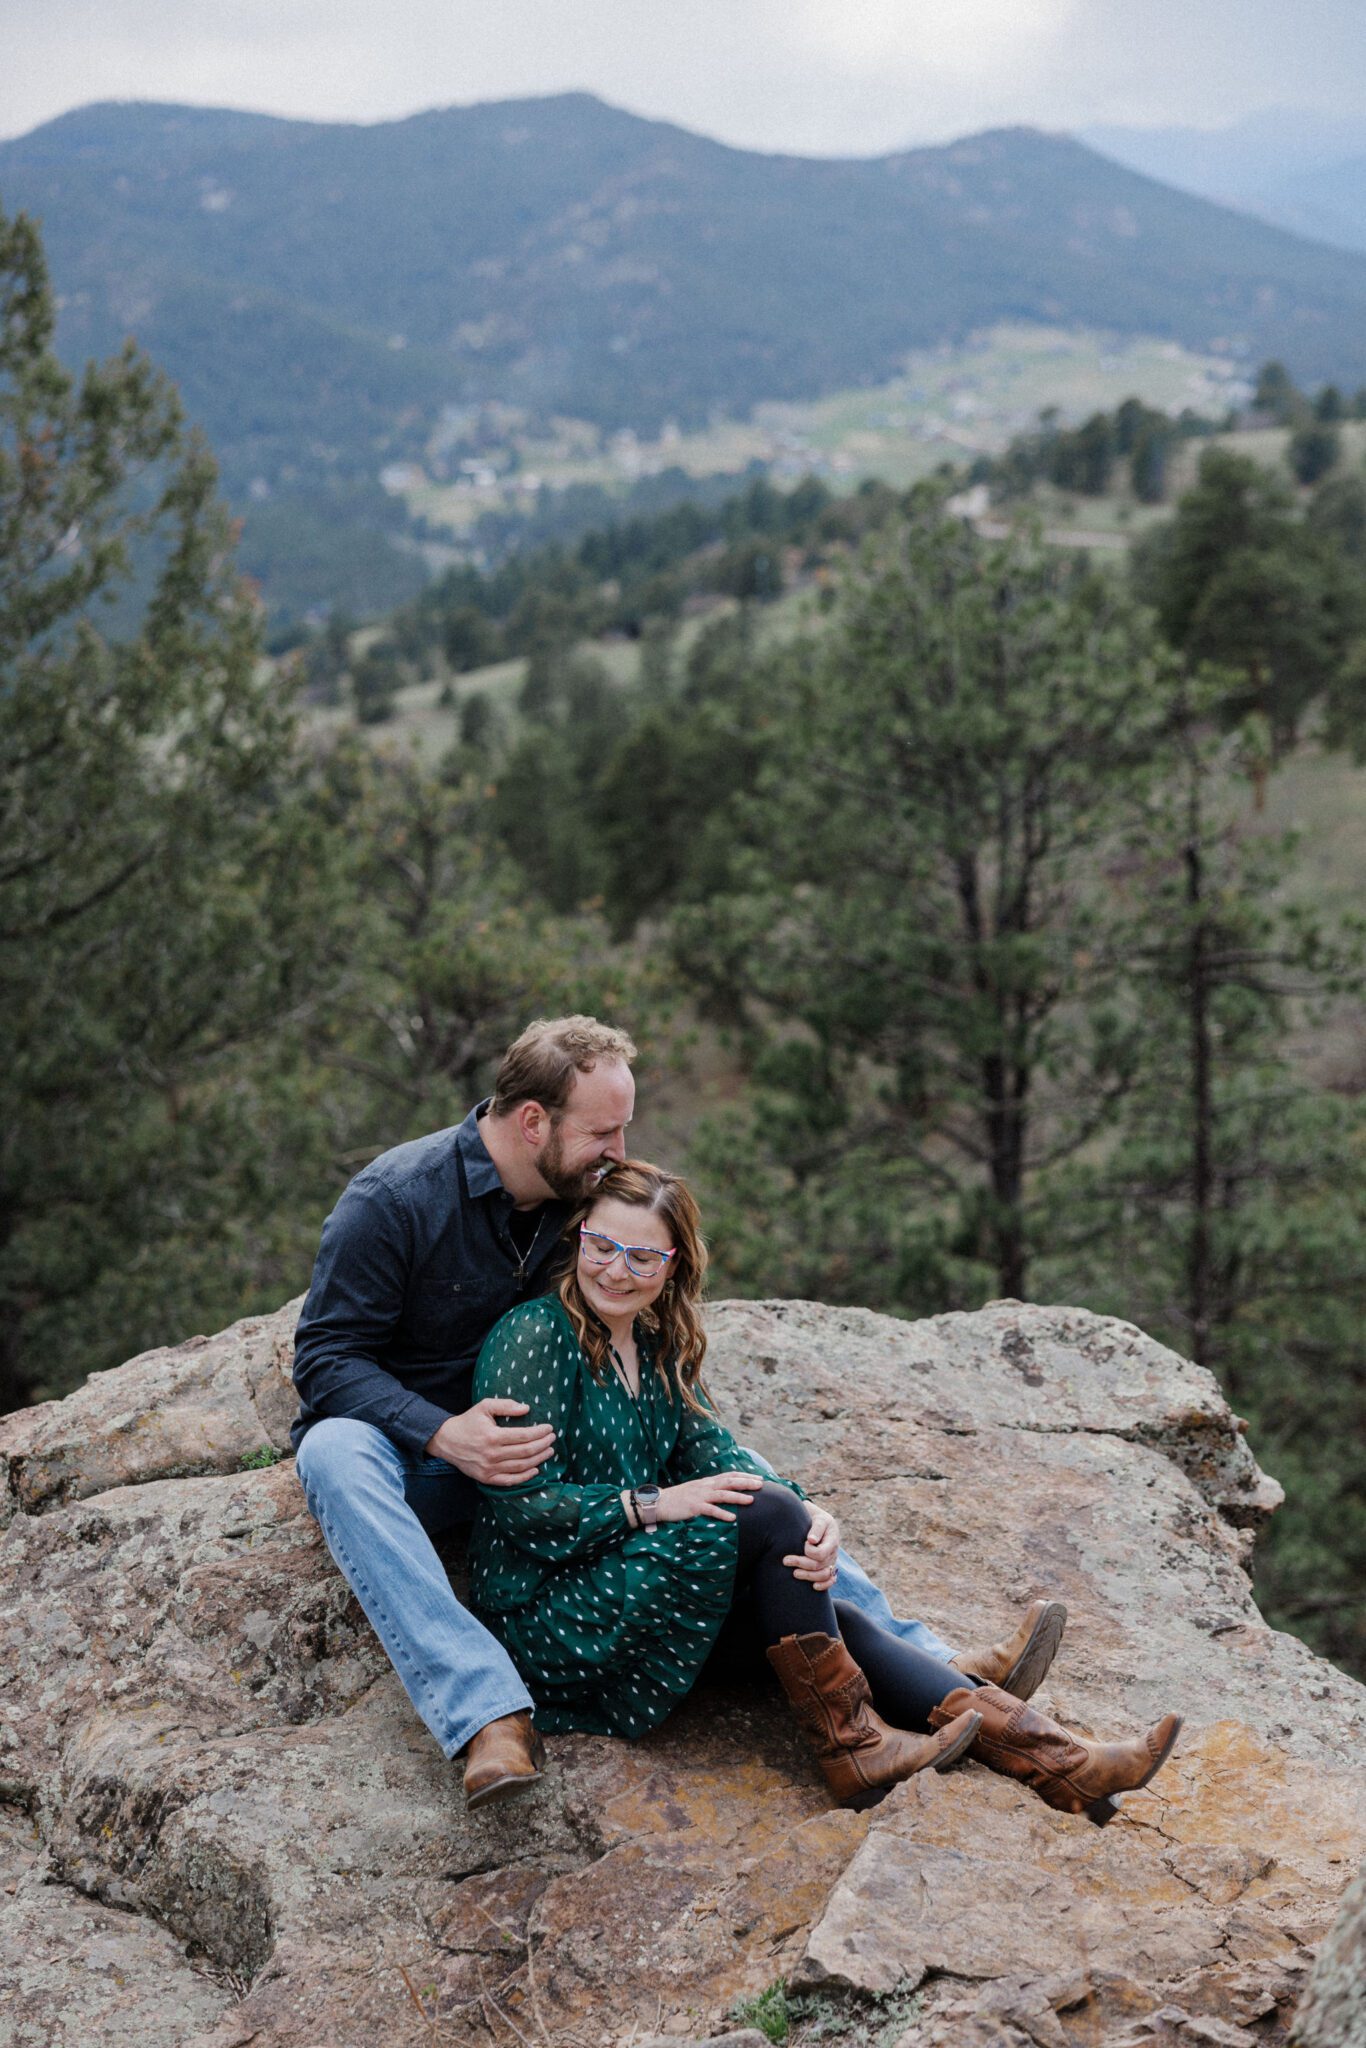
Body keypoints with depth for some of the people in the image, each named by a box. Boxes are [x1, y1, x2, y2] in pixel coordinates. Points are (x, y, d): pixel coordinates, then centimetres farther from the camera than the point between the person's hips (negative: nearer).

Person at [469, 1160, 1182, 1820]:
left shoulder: (658, 1344, 12)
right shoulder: (535, 1336, -12)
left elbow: (710, 1450, -1)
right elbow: (520, 1504, -17)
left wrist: (809, 1516, -19)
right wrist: (653, 1505, -23)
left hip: (628, 1587, 7)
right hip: (542, 1622, -7)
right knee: (763, 1515, -22)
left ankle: (1054, 1760, -16)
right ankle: (853, 1748, -14)